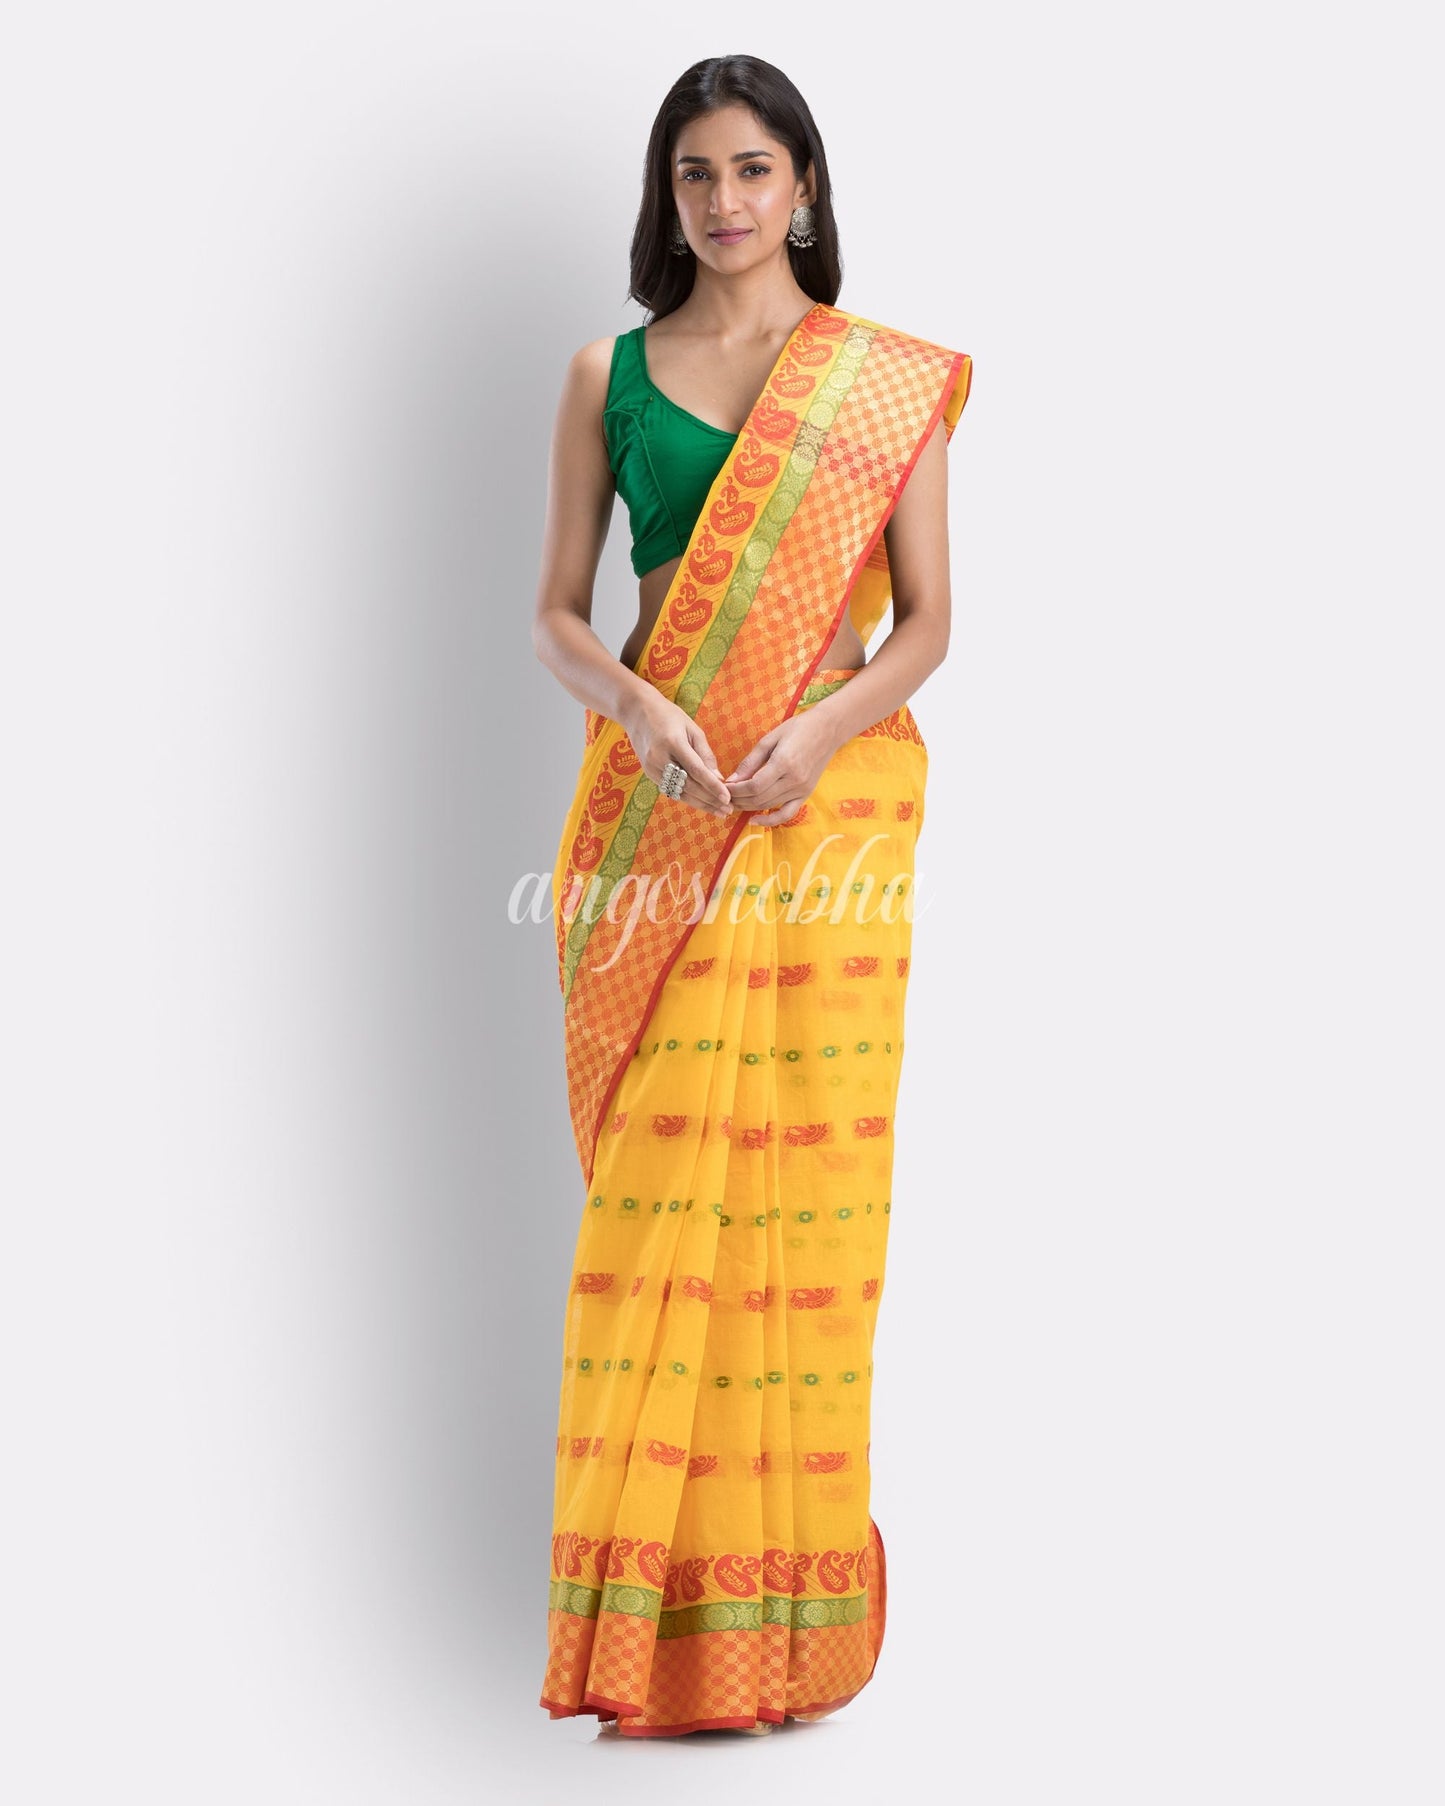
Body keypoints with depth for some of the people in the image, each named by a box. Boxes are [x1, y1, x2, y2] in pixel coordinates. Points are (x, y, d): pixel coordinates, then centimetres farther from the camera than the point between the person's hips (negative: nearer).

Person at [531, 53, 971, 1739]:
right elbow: (556, 611, 7)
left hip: (829, 806, -1)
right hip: (651, 814, 1)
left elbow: (927, 618, 3)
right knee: (653, 1184, -2)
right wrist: (636, 709, -14)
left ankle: (787, 1587, 9)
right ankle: (648, 1597, 4)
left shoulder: (892, 381, 5)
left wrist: (821, 726, -15)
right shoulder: (608, 376, 9)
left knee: (805, 1180, -1)